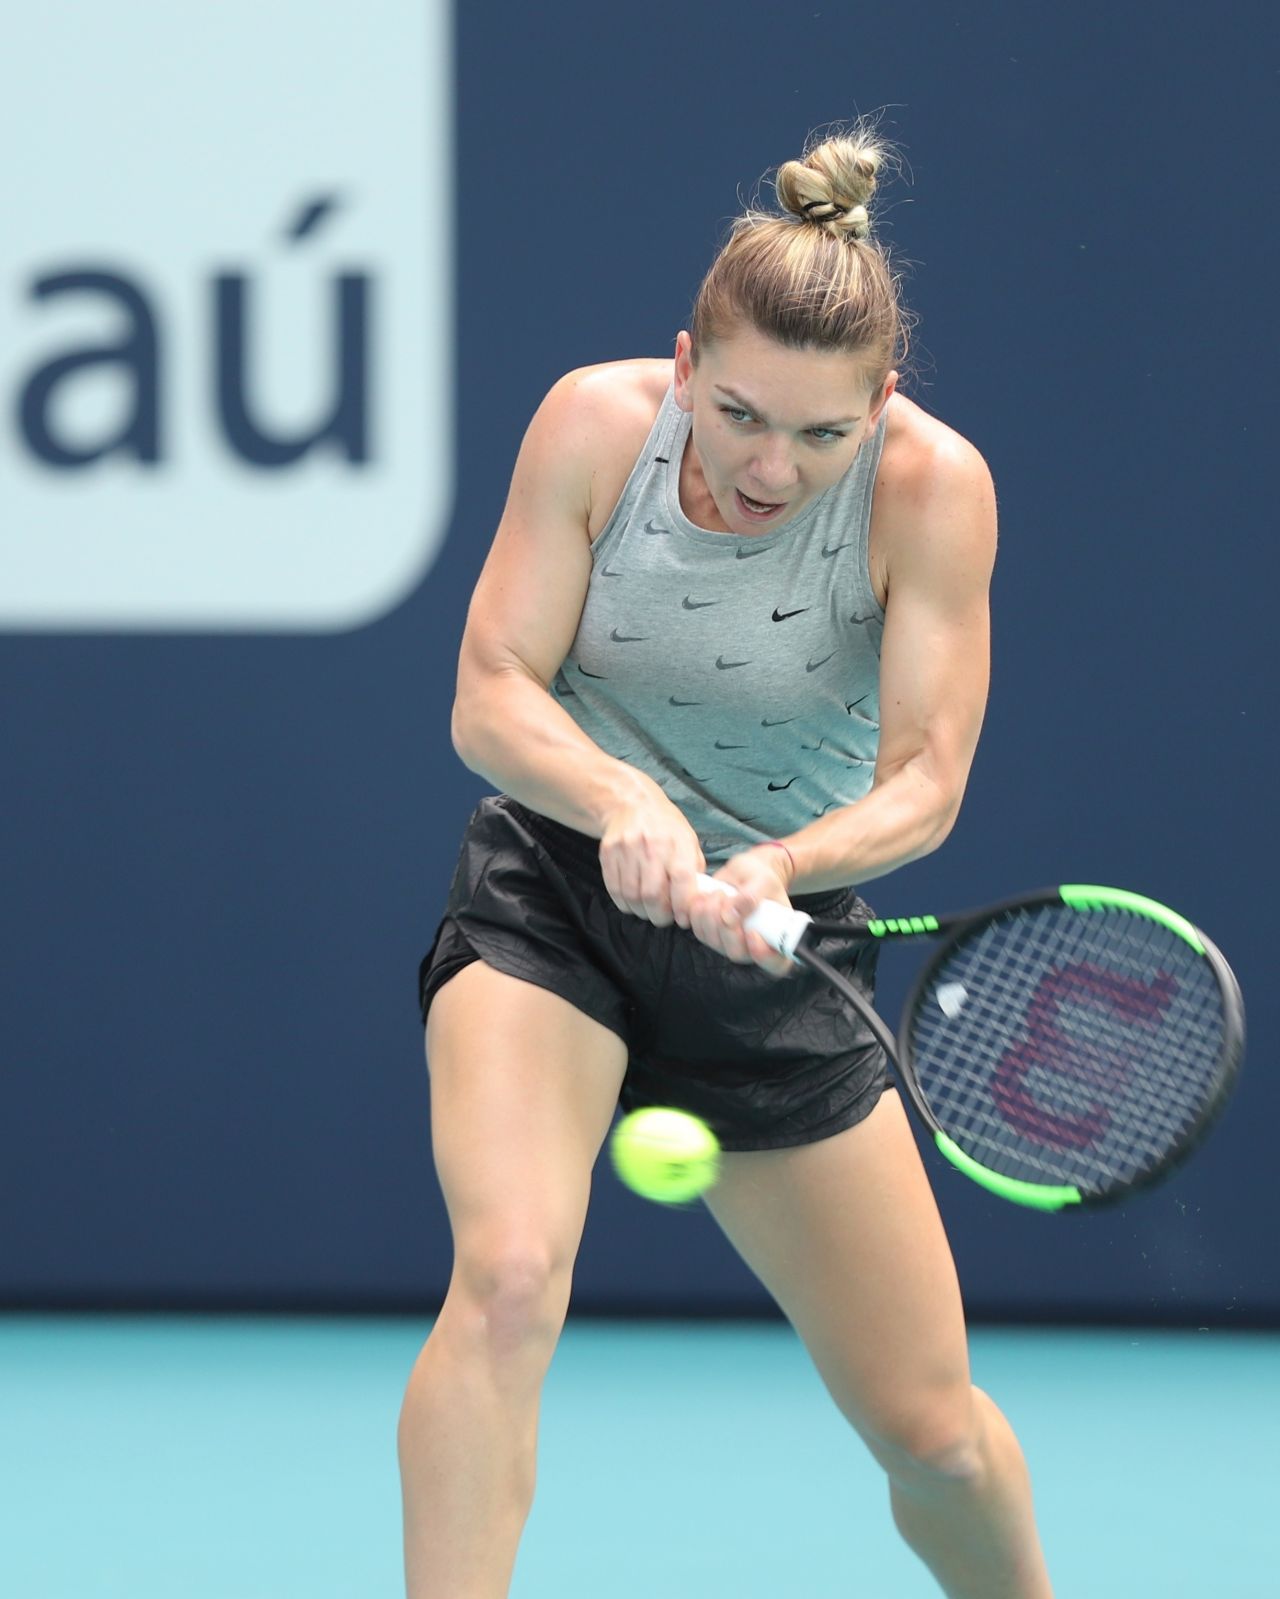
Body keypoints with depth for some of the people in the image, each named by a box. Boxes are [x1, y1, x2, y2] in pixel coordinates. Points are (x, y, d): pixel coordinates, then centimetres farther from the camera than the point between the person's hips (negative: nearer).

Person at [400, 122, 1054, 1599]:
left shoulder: (931, 487, -17)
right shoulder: (596, 424, -15)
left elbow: (924, 780, -18)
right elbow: (490, 698, -14)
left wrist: (780, 866, -39)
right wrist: (619, 799, -35)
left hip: (781, 936, 1)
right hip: (553, 888, 0)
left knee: (932, 1430, 4)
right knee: (508, 1274, -29)